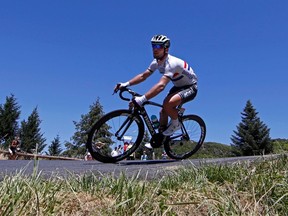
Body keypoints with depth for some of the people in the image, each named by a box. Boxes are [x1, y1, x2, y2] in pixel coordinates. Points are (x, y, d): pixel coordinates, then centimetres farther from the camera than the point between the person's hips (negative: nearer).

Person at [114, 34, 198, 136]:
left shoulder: (171, 63, -33)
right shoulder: (156, 62, -6)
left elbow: (161, 85, -45)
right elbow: (143, 76, -2)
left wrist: (142, 99, -52)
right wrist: (125, 84, -15)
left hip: (190, 88, -8)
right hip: (178, 86, 8)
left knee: (167, 103, -31)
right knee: (163, 112, 1)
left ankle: (176, 124, -3)